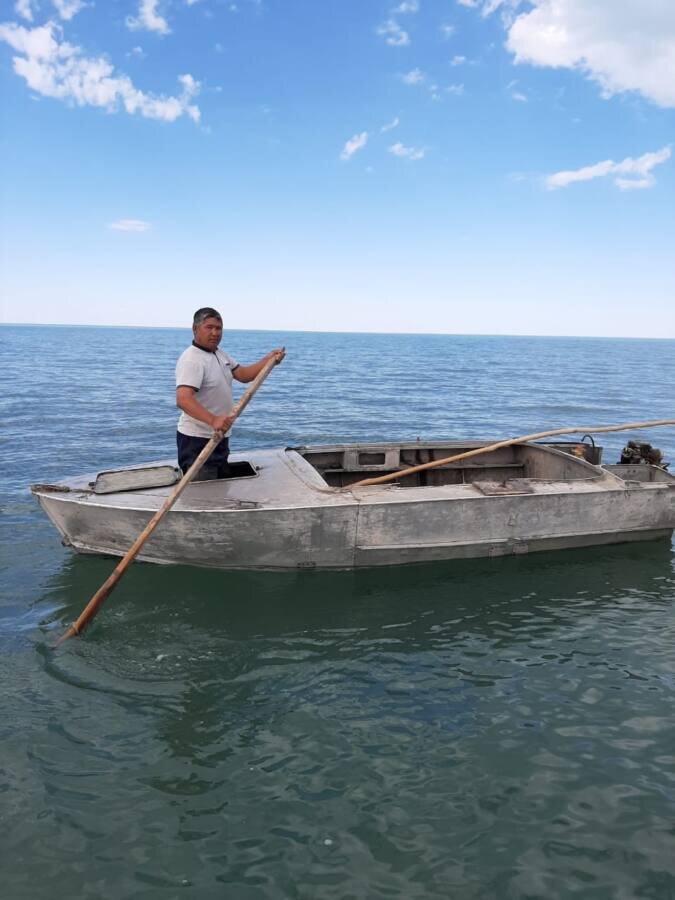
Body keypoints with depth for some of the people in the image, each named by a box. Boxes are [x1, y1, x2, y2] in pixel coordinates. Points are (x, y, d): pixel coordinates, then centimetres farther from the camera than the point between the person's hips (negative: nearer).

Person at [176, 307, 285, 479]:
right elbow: (183, 399, -34)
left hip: (220, 436, 10)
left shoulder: (220, 354, 10)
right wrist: (213, 420, -47)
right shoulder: (192, 359, -21)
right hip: (197, 440, -10)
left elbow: (243, 375, 11)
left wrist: (269, 359, -4)